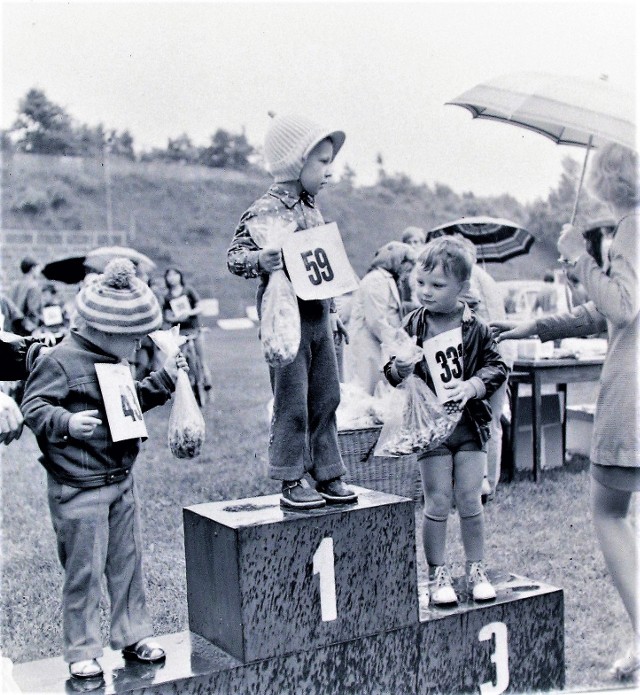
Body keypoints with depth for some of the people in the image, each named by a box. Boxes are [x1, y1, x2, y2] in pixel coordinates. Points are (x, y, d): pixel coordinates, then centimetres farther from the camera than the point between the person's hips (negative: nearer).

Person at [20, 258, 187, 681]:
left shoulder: (113, 360, 11)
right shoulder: (61, 360, -15)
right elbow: (33, 407, -16)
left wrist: (165, 381, 16)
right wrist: (65, 423, -32)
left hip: (122, 481, 8)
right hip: (79, 489, -8)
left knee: (129, 562, 15)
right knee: (85, 571, 2)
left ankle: (134, 635, 30)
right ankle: (83, 652, 17)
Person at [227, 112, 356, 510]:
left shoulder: (313, 211, 13)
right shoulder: (266, 211, -12)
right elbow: (234, 255, -13)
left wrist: (332, 311, 21)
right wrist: (258, 260, -33)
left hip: (318, 318, 8)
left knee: (326, 398, 12)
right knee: (292, 403, -1)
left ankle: (328, 475, 24)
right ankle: (291, 483, 11)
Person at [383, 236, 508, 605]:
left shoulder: (476, 328, -2)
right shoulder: (413, 325, -1)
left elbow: (498, 366, 0)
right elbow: (393, 373, 3)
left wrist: (473, 385, -17)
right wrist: (400, 369, -19)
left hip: (470, 424, 0)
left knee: (470, 501, 4)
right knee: (437, 503, 2)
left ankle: (477, 570, 21)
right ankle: (438, 575, 16)